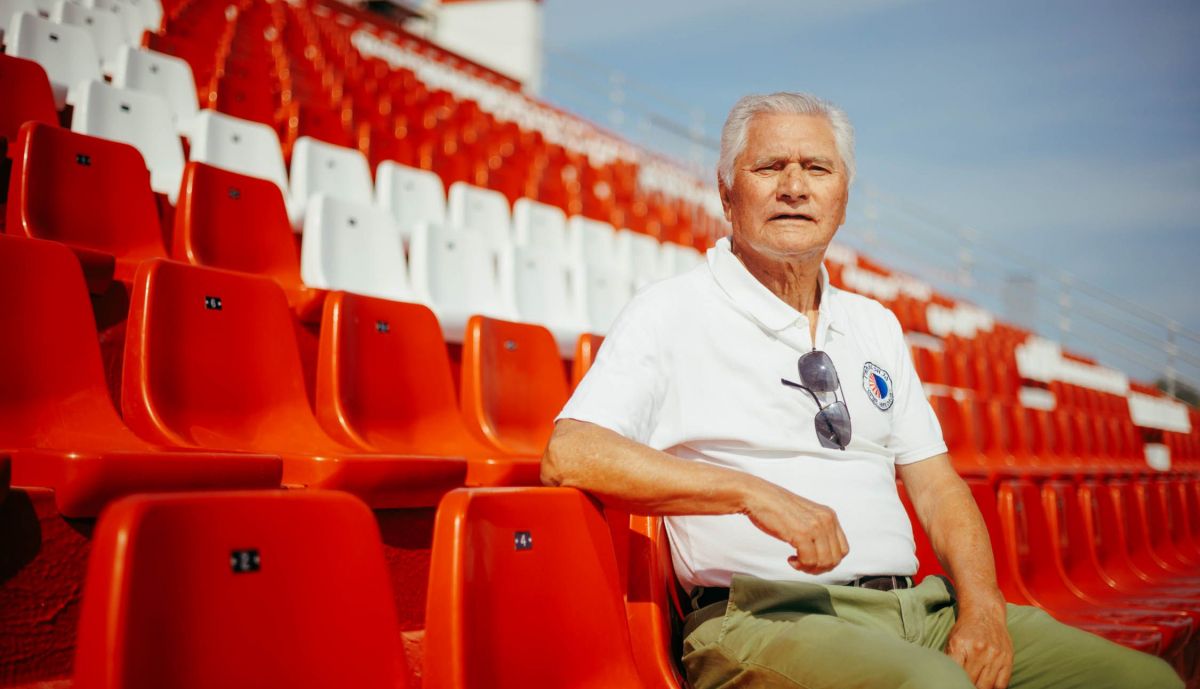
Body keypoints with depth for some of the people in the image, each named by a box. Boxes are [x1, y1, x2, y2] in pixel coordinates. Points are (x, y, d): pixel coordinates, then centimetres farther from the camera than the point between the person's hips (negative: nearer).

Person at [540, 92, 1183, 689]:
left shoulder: (875, 325, 21)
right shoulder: (670, 314, 0)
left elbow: (933, 482, 17)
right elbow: (570, 455, -14)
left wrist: (982, 604, -2)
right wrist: (754, 493, -21)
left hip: (918, 607, 6)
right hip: (769, 615, -6)